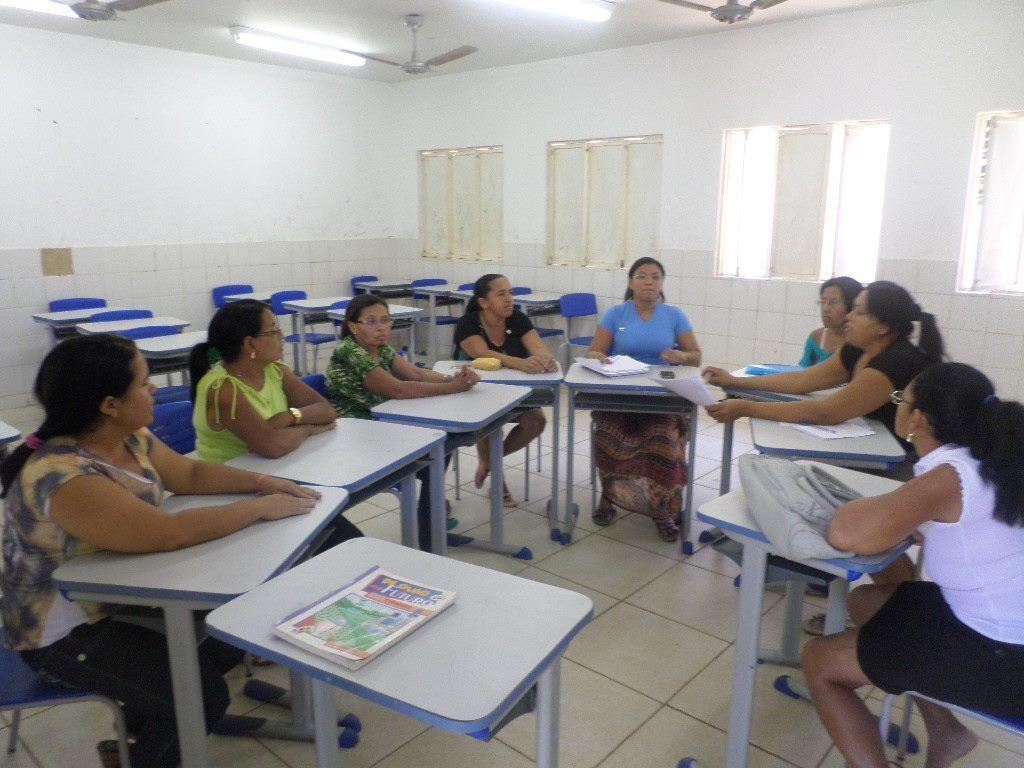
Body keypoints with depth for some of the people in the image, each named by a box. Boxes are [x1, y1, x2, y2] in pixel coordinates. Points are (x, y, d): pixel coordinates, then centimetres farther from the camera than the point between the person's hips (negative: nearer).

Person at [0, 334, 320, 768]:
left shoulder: (129, 438, -6)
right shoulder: (62, 477, -33)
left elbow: (189, 474, 5)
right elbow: (168, 533, -37)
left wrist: (263, 483, -10)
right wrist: (262, 508, -27)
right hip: (65, 631, -9)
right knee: (204, 694, -17)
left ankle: (145, 726, 21)